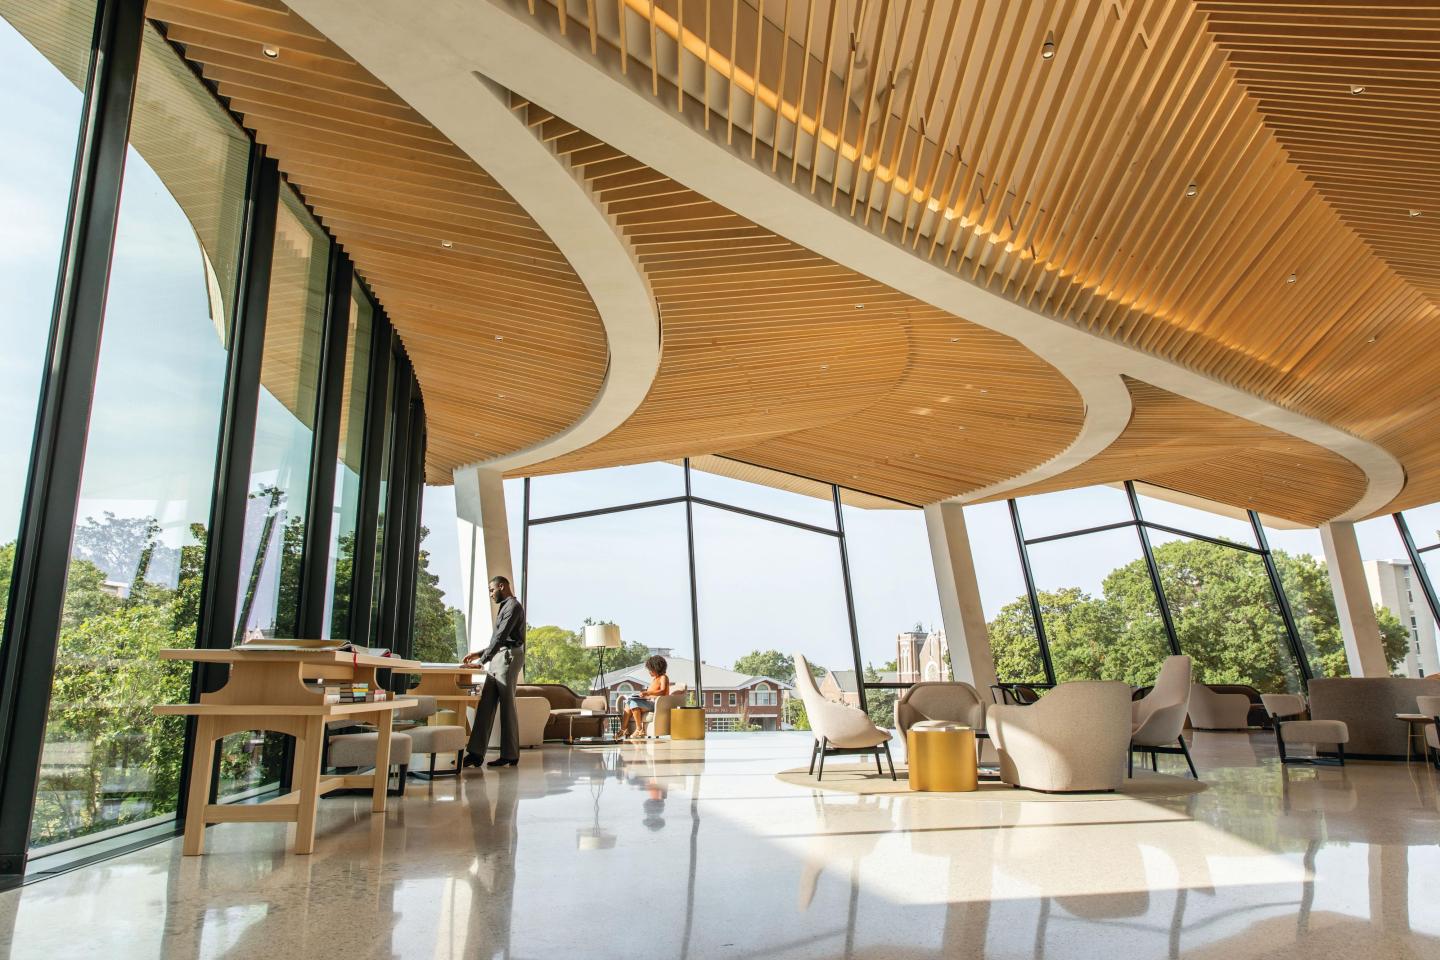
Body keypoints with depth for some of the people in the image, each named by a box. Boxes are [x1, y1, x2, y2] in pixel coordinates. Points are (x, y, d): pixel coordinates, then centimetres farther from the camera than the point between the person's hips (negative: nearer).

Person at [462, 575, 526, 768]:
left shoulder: (513, 606, -7)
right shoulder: (505, 607, 23)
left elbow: (501, 637, -16)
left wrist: (482, 660, -16)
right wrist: (480, 654, 16)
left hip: (509, 657, -9)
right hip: (497, 658, 9)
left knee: (507, 706, -5)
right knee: (485, 706, 3)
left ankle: (510, 755, 1)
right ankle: (476, 753, 2)